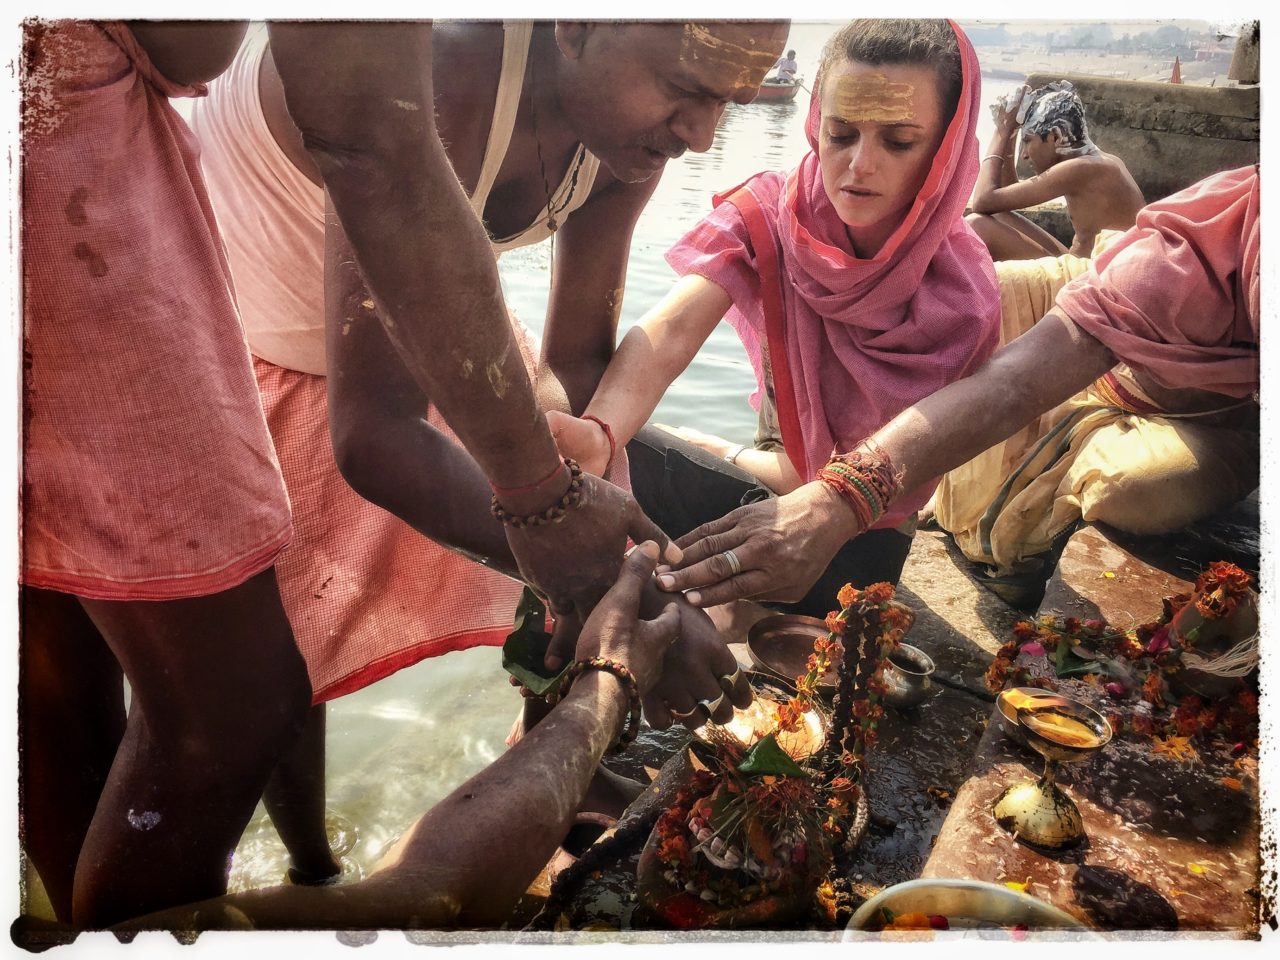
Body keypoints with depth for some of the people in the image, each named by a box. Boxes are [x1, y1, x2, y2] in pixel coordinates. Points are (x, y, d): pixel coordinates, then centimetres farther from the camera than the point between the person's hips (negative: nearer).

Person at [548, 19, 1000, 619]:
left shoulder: (962, 289, -17)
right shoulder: (766, 214, -12)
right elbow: (670, 331, -30)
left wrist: (717, 454, -20)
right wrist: (600, 429, -50)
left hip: (863, 531, -2)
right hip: (773, 489, 3)